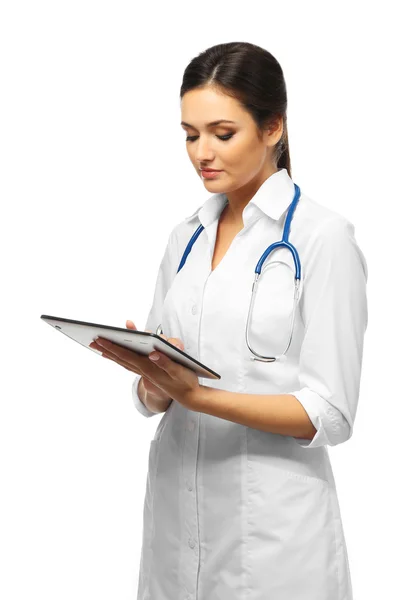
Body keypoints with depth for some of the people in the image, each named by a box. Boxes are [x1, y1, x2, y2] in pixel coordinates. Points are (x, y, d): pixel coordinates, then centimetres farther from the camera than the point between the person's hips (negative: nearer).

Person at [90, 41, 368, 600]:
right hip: (175, 506, 5)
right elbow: (155, 397, 8)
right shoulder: (186, 238, 7)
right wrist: (151, 378, -14)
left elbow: (329, 414, -14)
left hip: (273, 522, -5)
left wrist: (198, 395, -24)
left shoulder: (324, 236, -11)